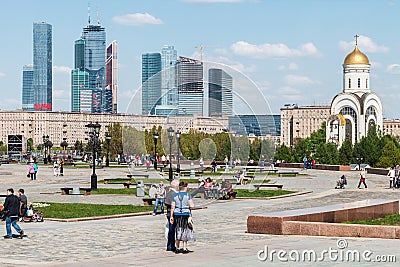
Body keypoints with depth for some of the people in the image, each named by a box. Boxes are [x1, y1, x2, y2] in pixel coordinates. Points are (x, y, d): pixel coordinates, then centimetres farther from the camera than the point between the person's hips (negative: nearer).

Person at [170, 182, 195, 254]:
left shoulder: (175, 196, 3)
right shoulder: (188, 195, -5)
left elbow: (172, 207, 0)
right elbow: (192, 206, -10)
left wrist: (171, 216, 4)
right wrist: (191, 203, 11)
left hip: (176, 214, 3)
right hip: (185, 214, -3)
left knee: (178, 231, 11)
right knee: (185, 231, 7)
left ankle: (177, 248, 13)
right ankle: (184, 248, 4)